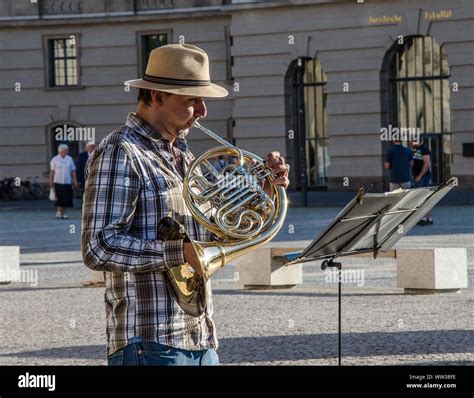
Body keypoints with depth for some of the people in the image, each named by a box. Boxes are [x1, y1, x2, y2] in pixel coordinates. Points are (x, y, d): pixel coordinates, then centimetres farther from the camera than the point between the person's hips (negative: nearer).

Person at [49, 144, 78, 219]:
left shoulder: (69, 159, 9)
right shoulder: (55, 159, 1)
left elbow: (73, 171, 11)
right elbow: (52, 171, 0)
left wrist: (75, 181, 6)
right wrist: (51, 181, -4)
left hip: (67, 182, 3)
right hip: (58, 182, -3)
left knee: (66, 199, 3)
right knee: (59, 198, -6)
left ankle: (62, 212, 13)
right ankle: (59, 212, 0)